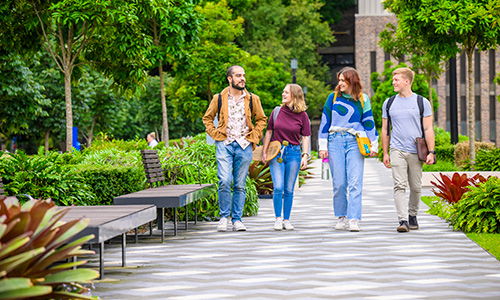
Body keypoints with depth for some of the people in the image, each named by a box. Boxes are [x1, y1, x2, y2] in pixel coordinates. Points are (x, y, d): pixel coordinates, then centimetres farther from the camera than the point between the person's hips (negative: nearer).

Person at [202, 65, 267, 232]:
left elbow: (261, 119, 17)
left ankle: (237, 219, 11)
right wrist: (215, 135, 4)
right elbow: (207, 118, 15)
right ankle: (224, 216, 1)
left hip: (244, 145, 1)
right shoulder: (219, 99, 4)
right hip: (224, 145, -1)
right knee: (224, 182, -15)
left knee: (240, 185, 3)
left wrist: (254, 137, 6)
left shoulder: (252, 99, 6)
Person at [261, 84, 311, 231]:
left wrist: (305, 155, -5)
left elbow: (305, 137, 4)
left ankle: (286, 220, 14)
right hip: (276, 152, 0)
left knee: (289, 190, 4)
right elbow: (269, 132, 9)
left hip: (294, 153, 0)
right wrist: (264, 152, 5)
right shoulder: (277, 112, 3)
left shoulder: (302, 115, 1)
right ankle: (278, 219, 3)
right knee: (278, 188, -10)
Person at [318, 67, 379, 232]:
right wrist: (323, 146, 5)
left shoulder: (362, 99, 7)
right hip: (335, 142, 1)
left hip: (355, 143, -1)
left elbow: (369, 122, 10)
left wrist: (374, 146, 8)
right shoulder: (333, 97, 8)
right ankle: (341, 217, 14)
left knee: (355, 183, -9)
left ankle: (354, 220, -11)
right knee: (339, 183, 1)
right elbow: (325, 121, 9)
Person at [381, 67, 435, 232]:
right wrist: (385, 153, 10)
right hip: (397, 150, 1)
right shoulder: (389, 103, 11)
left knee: (415, 187, 6)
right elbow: (385, 130, 15)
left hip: (416, 151, -1)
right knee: (399, 185, -12)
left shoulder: (422, 102, 4)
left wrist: (431, 152, -5)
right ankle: (403, 220, -17)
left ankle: (412, 216, 26)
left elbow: (428, 129, 3)